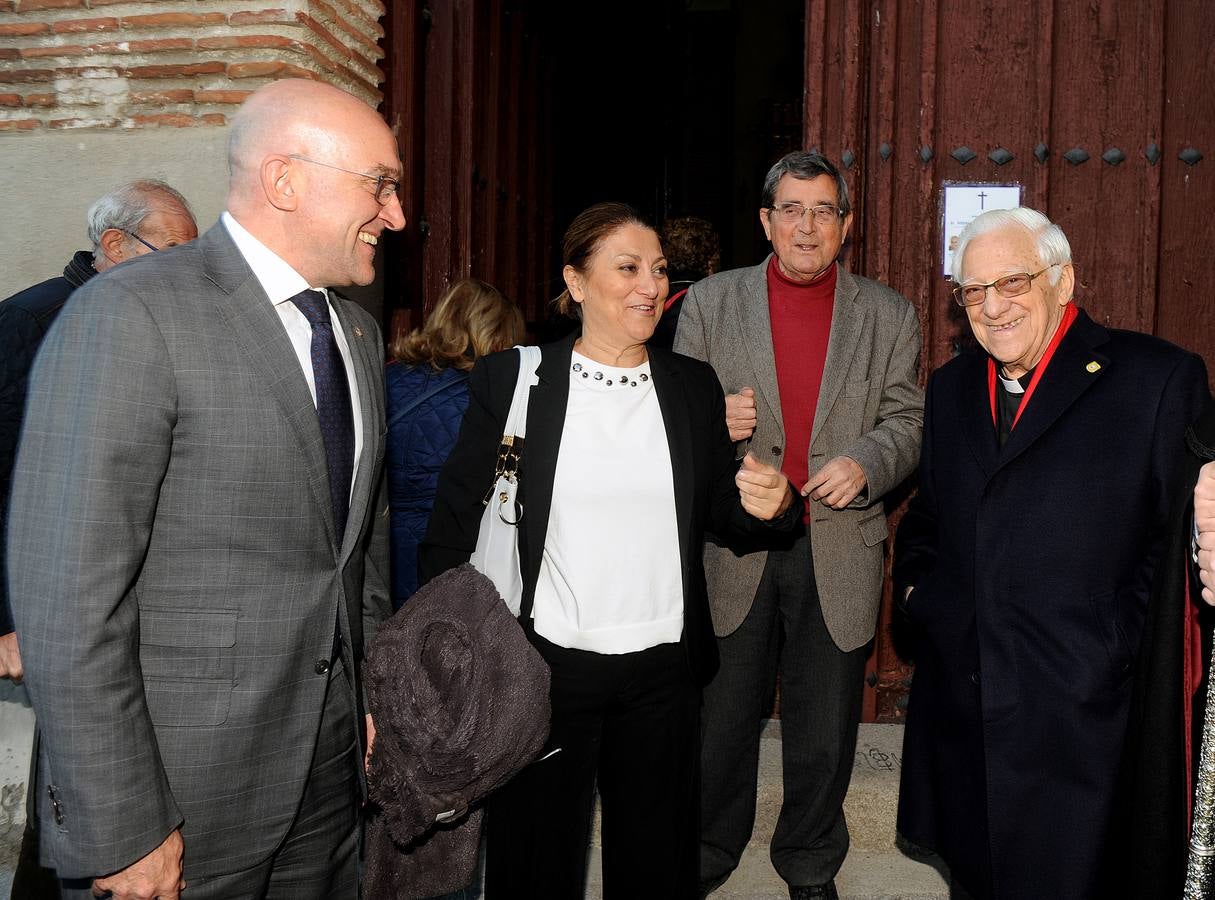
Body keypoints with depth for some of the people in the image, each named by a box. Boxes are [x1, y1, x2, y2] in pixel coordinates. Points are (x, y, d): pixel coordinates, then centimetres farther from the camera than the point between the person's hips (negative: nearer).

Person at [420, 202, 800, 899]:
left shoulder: (695, 386, 4)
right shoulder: (510, 378, -5)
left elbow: (720, 509, 11)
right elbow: (457, 524, -6)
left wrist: (769, 503, -11)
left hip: (664, 670, 3)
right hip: (543, 662, -2)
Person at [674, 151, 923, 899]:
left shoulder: (889, 316, 5)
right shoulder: (709, 303, 4)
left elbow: (908, 421, 5)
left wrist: (865, 462, -15)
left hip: (839, 553, 1)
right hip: (732, 549, 0)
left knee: (824, 731, 13)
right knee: (720, 719, 11)